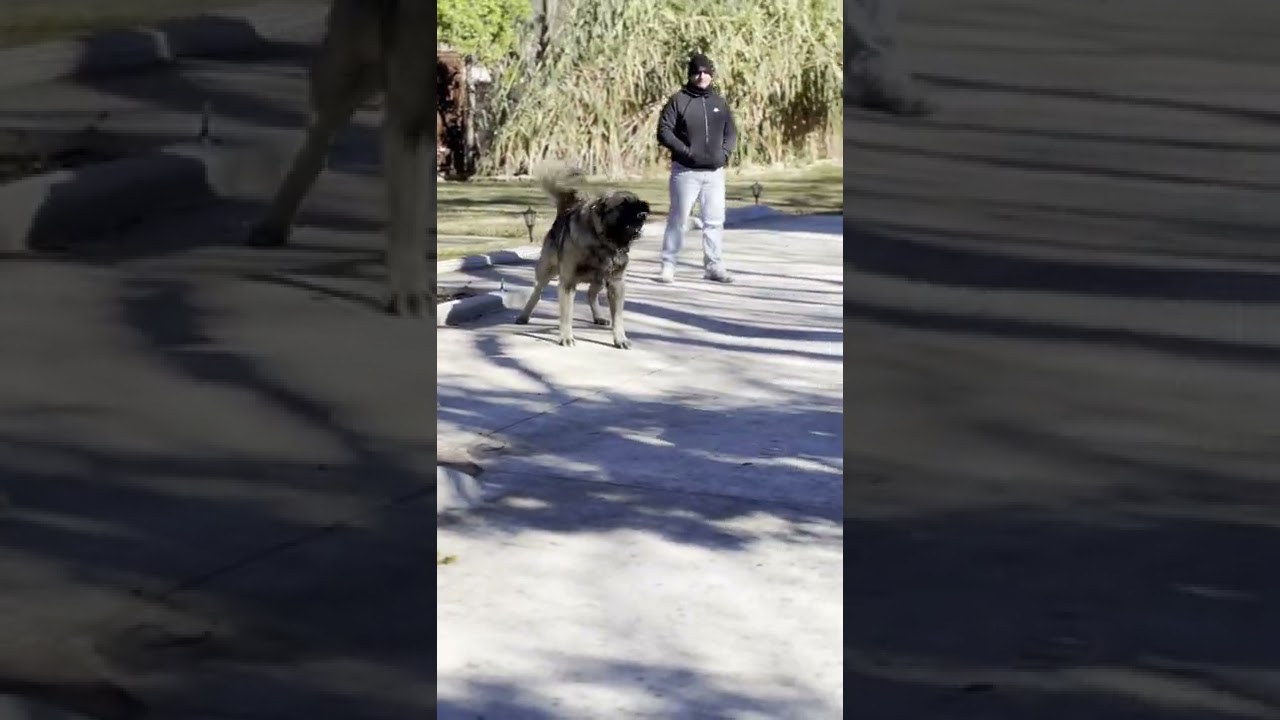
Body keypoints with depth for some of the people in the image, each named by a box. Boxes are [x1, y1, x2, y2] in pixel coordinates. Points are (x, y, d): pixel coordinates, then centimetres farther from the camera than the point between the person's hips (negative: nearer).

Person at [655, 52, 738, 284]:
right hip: (686, 170, -4)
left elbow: (731, 132, 16)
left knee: (715, 221, 6)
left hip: (714, 171, 4)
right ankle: (668, 266, 5)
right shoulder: (678, 101, -3)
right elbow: (664, 132, -8)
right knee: (679, 219, -1)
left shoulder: (719, 102, 11)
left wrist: (724, 152, -1)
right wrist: (686, 151, -16)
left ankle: (714, 266, 12)